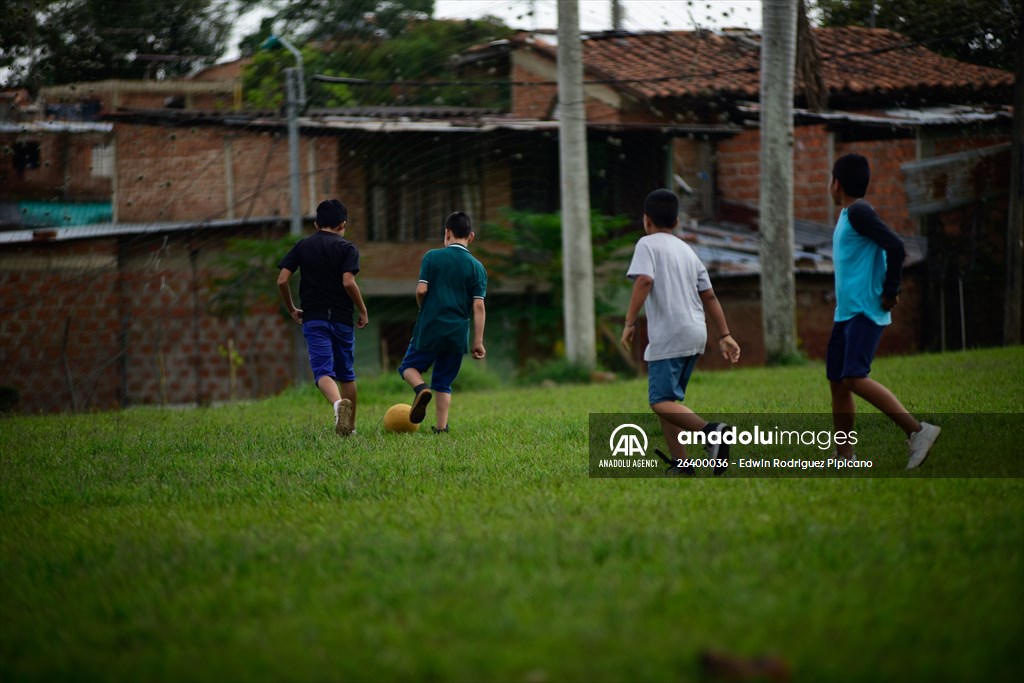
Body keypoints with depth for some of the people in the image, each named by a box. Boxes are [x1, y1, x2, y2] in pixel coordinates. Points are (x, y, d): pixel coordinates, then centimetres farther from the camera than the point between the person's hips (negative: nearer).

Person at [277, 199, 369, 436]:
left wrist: (291, 309, 15)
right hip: (342, 318, 0)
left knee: (323, 371, -11)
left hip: (313, 318, 0)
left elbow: (282, 280, 1)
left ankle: (338, 403, -41)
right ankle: (350, 426, 22)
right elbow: (348, 282, -15)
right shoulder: (346, 248, -1)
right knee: (346, 374, 16)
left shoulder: (302, 246, 8)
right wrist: (363, 311, -2)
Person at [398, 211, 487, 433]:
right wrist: (478, 341, 0)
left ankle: (421, 388, -15)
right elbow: (478, 306, -2)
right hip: (457, 332, 2)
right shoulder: (477, 267, 2)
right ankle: (442, 427, 3)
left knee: (409, 367, 16)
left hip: (429, 329, -2)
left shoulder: (432, 257, -2)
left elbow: (421, 290, -8)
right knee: (443, 383, 12)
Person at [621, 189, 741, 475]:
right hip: (696, 334, 8)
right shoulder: (687, 250, 20)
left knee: (661, 401, -10)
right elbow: (709, 296, 19)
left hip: (669, 336, -8)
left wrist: (629, 323, -16)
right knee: (668, 399, 14)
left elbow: (644, 281, -19)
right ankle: (681, 463, 4)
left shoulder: (648, 244, -1)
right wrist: (725, 336, 18)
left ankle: (711, 431, -31)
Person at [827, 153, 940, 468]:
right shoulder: (848, 215, 18)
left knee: (855, 378, -20)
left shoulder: (858, 212, -12)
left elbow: (895, 247, -22)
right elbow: (887, 248, 25)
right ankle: (845, 457, 13)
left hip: (865, 312, -10)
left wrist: (890, 292, -17)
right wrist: (889, 289, 15)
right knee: (837, 381, 9)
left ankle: (917, 430, -20)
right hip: (846, 312, 10)